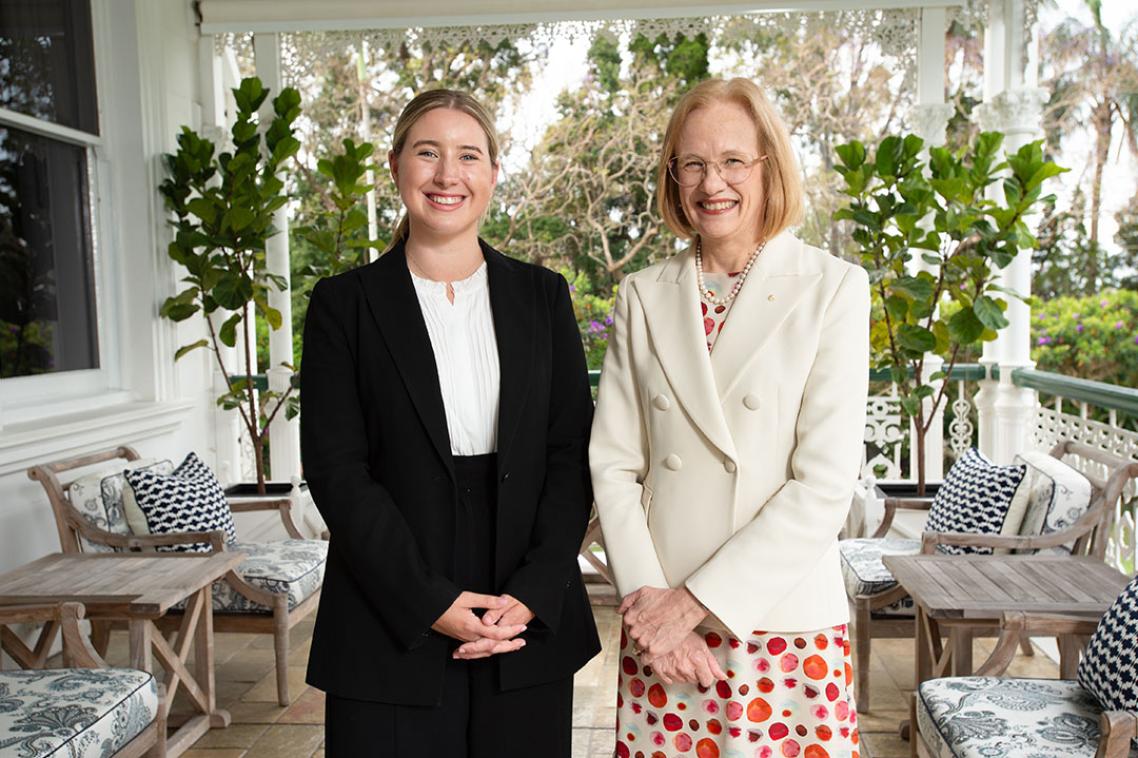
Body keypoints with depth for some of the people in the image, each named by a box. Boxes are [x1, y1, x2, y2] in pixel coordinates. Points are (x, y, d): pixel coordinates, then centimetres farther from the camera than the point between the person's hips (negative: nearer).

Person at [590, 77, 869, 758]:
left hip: (785, 622, -2)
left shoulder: (833, 288, -4)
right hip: (662, 629, 2)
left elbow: (825, 484, -10)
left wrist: (694, 600, -12)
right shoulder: (644, 297, 5)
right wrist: (647, 596, -9)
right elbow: (612, 463, 2)